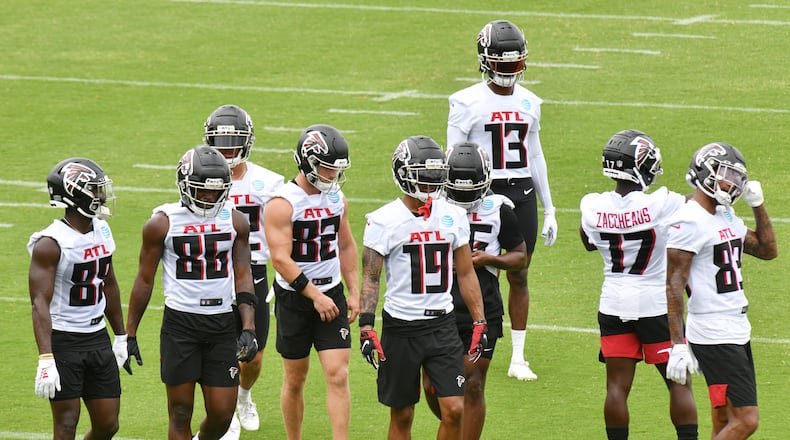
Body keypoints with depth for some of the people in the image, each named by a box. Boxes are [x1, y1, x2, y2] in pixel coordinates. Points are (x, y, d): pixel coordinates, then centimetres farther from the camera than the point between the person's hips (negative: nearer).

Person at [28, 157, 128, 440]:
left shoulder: (101, 231, 7)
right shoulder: (51, 244, -17)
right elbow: (40, 303, -22)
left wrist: (121, 337, 25)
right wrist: (46, 359, -30)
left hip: (97, 339, 7)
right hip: (63, 342, -7)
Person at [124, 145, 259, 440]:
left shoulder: (235, 222, 4)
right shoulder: (163, 224, -4)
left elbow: (242, 277, 6)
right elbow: (144, 280, 2)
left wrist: (248, 329, -4)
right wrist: (129, 335, 2)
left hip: (222, 324, 3)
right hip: (180, 324, -3)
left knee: (222, 415, 2)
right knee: (181, 413, -1)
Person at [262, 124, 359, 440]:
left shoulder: (336, 199, 5)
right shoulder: (282, 204, -15)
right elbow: (281, 260, -20)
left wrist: (353, 292, 12)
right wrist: (316, 297, -20)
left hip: (331, 296, 4)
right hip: (295, 299, -4)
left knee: (338, 375, -7)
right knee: (295, 380, 9)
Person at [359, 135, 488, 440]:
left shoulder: (453, 216, 5)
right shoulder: (384, 221, -7)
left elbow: (466, 274, 11)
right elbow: (370, 278, -5)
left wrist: (479, 324, 9)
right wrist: (366, 328, -14)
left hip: (442, 324, 3)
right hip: (400, 327, -3)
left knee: (455, 410, -6)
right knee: (402, 415, 5)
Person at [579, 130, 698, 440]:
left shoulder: (593, 207, -7)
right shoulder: (661, 205, -20)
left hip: (614, 303, 3)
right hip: (657, 301, -3)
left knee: (617, 385, 7)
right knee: (679, 383, 7)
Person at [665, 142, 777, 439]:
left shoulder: (726, 216, 15)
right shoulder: (689, 222, -15)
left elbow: (767, 250, 23)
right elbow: (674, 285, -18)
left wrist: (757, 204, 11)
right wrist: (678, 345, -22)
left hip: (737, 332, 10)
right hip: (713, 336, -10)